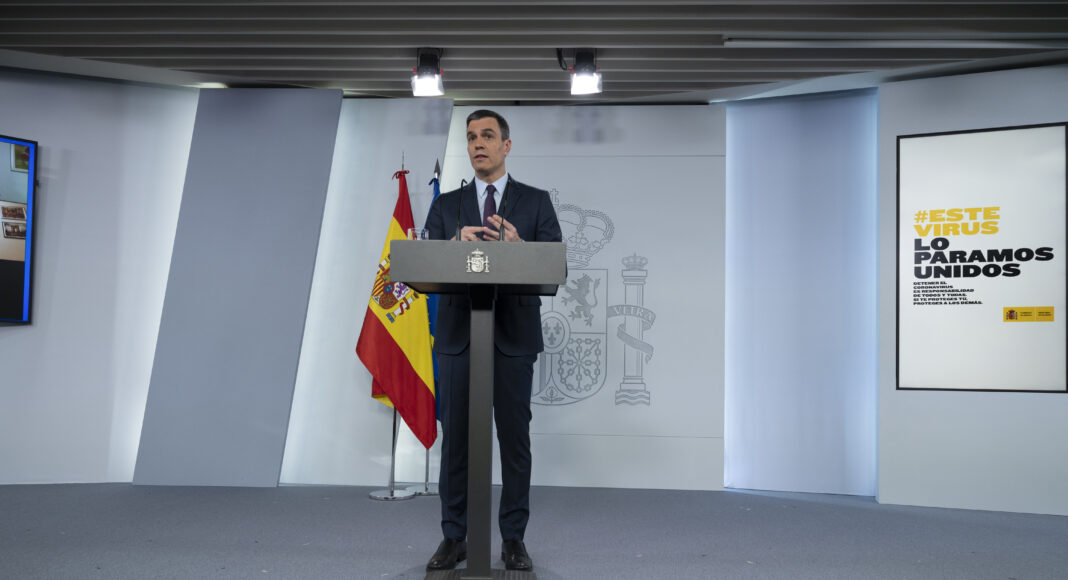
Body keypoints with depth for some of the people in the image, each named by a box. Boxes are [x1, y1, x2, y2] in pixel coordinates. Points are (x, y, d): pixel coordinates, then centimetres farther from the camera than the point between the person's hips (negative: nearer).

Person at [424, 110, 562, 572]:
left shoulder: (536, 202, 8)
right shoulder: (446, 205, 12)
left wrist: (520, 247, -20)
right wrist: (457, 241, -17)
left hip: (513, 337, -1)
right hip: (458, 336, 1)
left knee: (515, 438, 2)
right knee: (455, 438, 3)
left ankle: (513, 538, 11)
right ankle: (454, 537, 13)